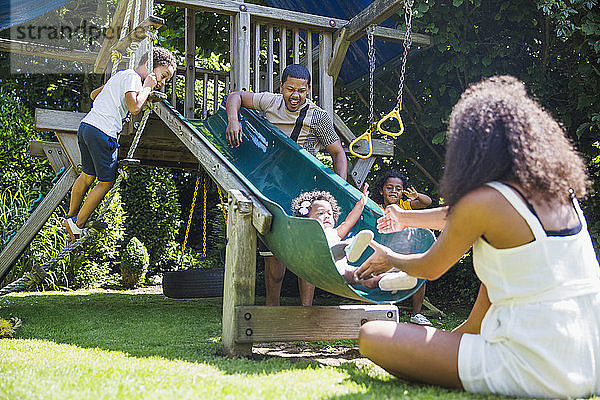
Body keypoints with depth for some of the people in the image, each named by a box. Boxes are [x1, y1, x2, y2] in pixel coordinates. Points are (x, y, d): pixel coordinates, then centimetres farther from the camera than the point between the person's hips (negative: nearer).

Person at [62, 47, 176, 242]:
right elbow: (135, 108, -21)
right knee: (106, 182, 1)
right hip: (102, 132, -10)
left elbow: (94, 94, 32)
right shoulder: (132, 78, -7)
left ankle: (70, 218, 33)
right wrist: (146, 87, -7)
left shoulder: (121, 74, 22)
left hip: (86, 125, 10)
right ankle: (78, 226, 8)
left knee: (87, 175, 22)